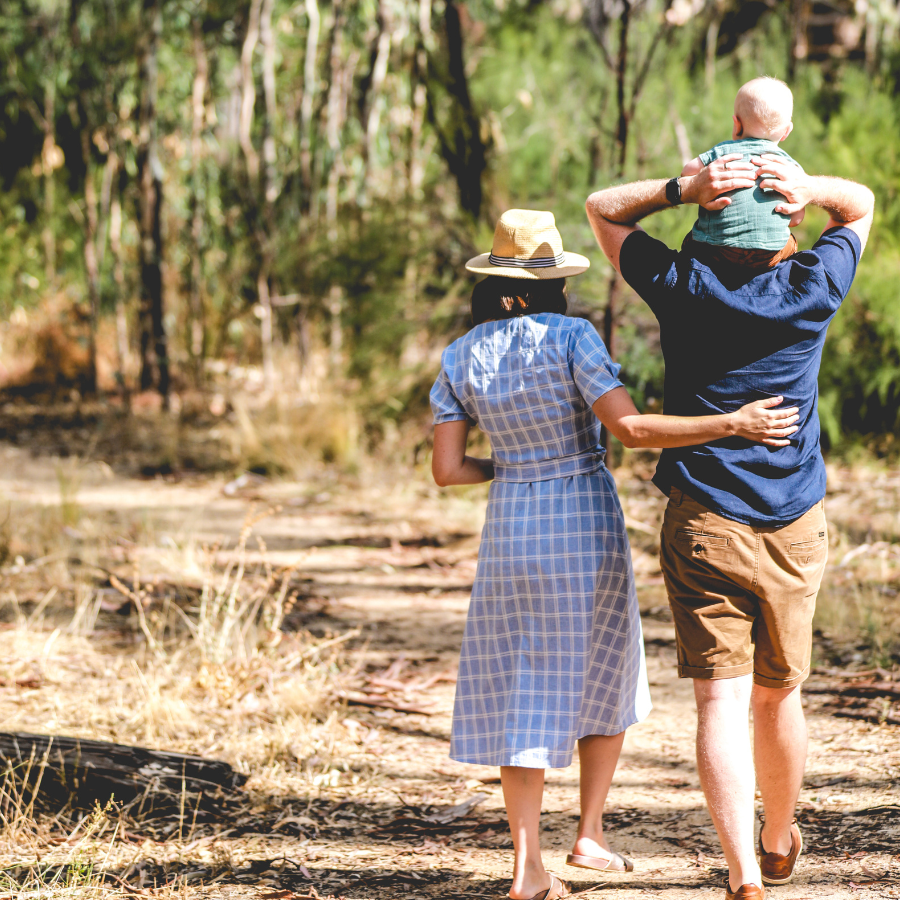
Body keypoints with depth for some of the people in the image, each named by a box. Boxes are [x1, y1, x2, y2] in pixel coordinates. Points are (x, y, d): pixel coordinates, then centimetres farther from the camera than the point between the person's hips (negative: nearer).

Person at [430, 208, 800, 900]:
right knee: (601, 680, 17)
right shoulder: (570, 338, -13)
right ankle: (590, 834, 17)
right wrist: (733, 423, -22)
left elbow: (446, 469, -1)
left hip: (510, 528, 3)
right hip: (585, 524, -3)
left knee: (521, 692, 6)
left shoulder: (461, 358, 1)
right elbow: (629, 429, -22)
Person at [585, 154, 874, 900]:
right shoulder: (812, 291, -3)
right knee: (778, 696, 18)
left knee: (722, 702, -7)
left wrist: (683, 189, -11)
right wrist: (809, 190, -8)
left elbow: (603, 209, 6)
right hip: (794, 530, 2)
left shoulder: (684, 288, -6)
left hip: (704, 526, -2)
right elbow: (861, 203, 14)